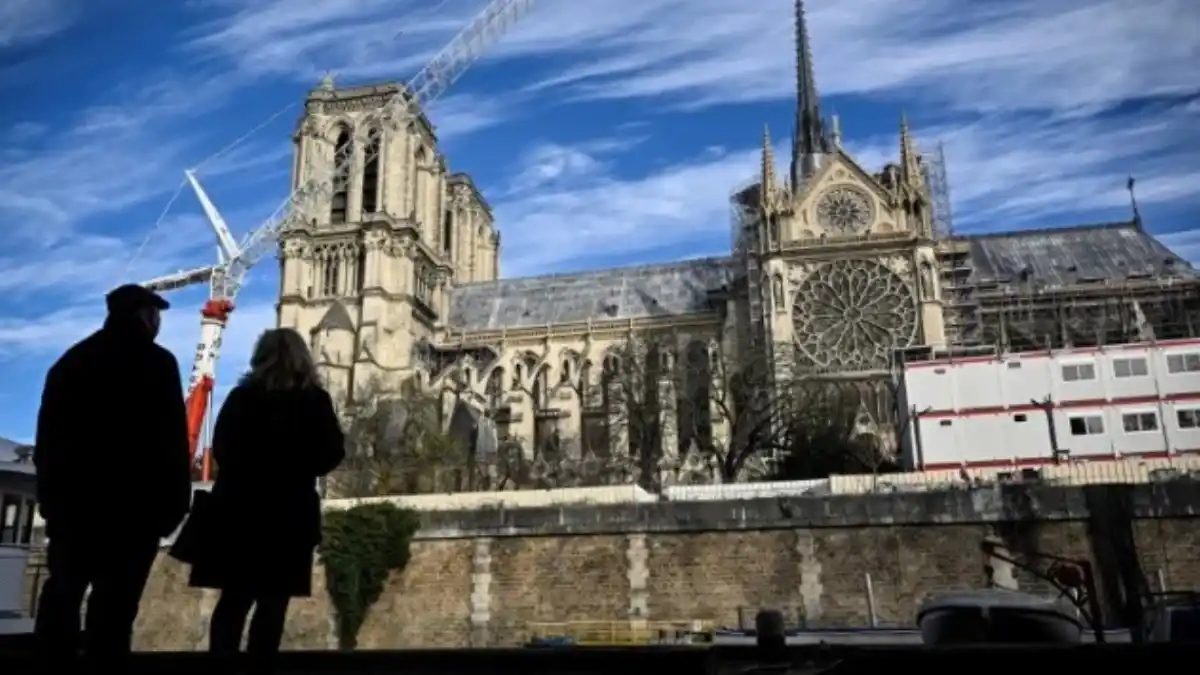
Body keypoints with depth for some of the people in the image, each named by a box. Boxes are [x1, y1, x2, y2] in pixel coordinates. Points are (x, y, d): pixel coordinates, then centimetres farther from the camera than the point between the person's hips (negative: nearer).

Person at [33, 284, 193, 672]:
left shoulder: (71, 360, 13)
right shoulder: (157, 363, -6)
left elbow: (48, 436, 15)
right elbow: (171, 440, -12)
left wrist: (50, 494, 18)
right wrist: (173, 502, -7)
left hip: (72, 498, 6)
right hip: (132, 502, -6)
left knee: (63, 591, 14)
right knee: (115, 600, -3)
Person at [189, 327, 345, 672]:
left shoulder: (241, 397, 1)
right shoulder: (315, 401, -4)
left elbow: (221, 449, 4)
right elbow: (331, 453, -4)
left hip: (239, 507, 2)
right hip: (289, 511, -2)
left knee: (234, 598, 10)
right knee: (273, 602, 4)